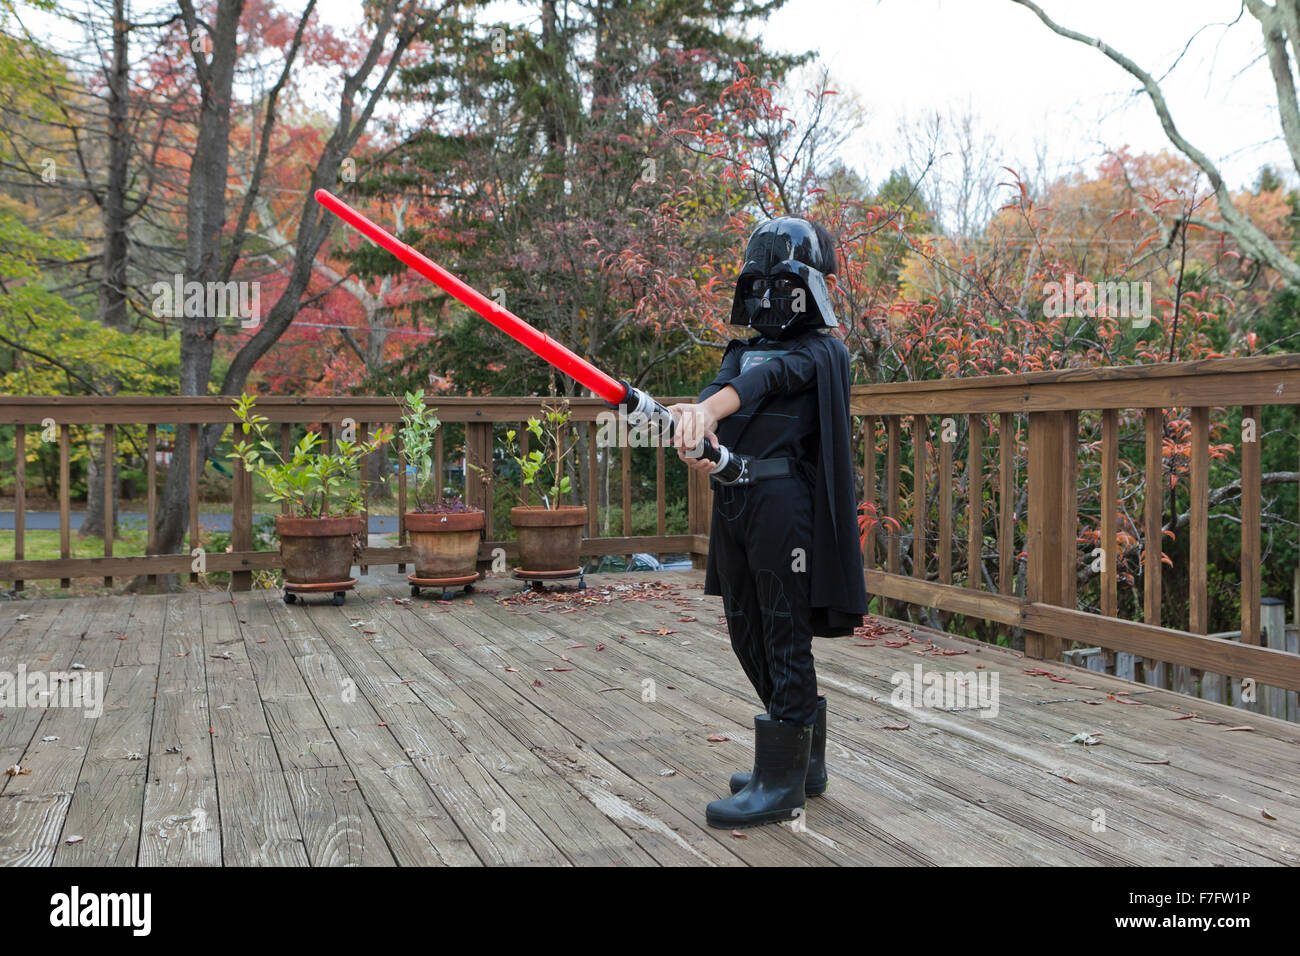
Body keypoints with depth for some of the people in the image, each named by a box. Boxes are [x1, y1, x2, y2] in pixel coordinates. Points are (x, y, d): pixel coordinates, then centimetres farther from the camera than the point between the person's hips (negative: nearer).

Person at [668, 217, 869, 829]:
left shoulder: (821, 350, -2)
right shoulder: (744, 347, 20)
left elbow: (768, 378, -23)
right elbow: (722, 388, -2)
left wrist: (712, 408, -42)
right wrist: (692, 421, -25)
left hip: (784, 500, -8)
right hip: (732, 500, 8)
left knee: (785, 637, -3)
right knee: (747, 634, 14)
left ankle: (781, 782, 6)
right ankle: (806, 759, 29)